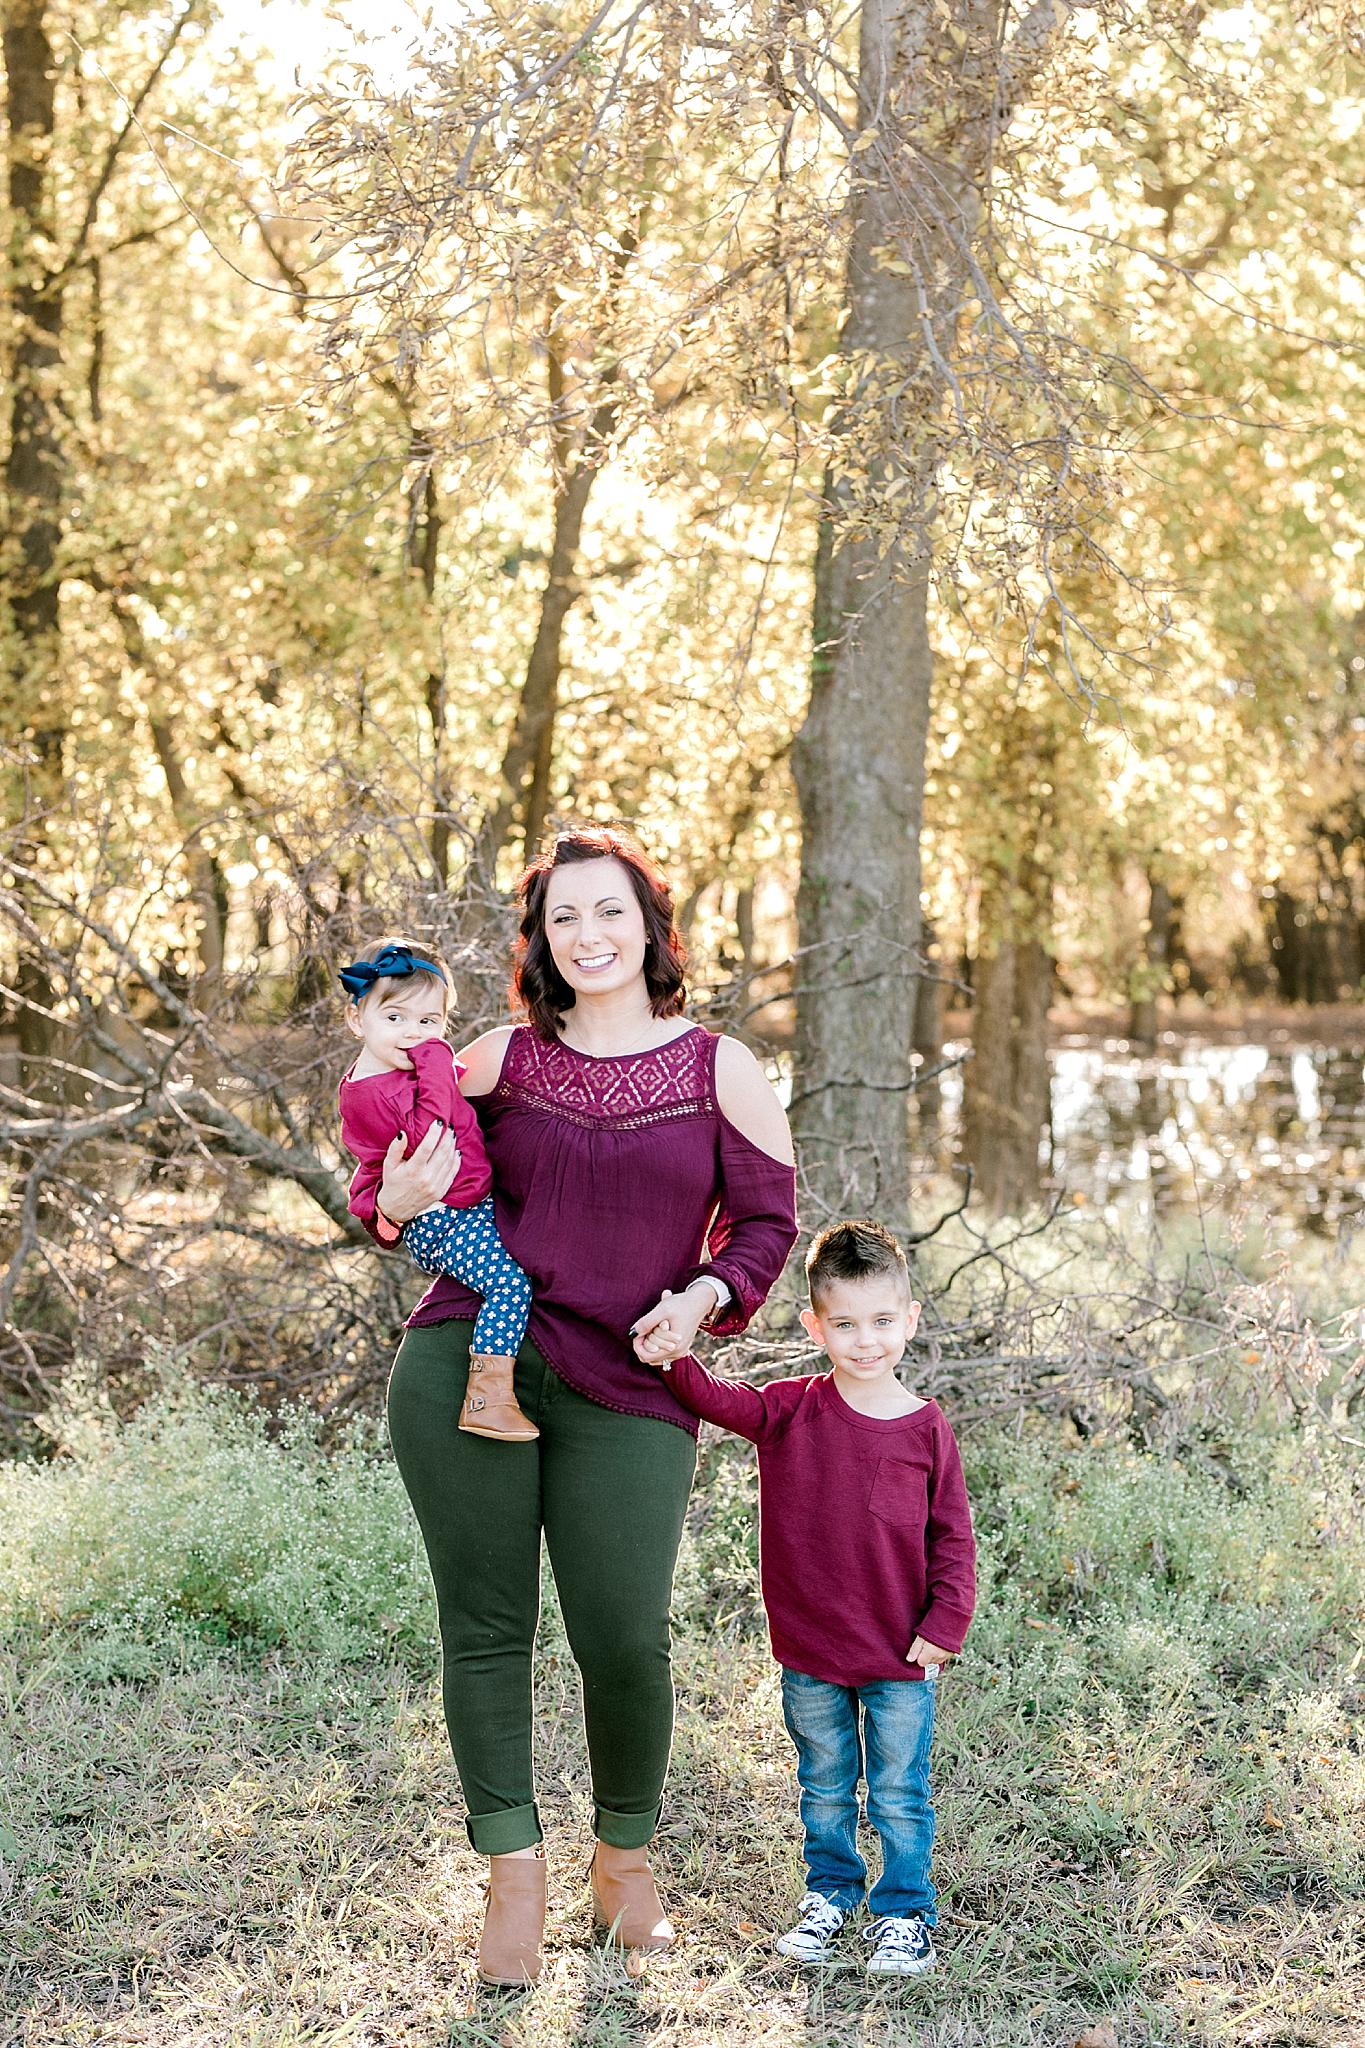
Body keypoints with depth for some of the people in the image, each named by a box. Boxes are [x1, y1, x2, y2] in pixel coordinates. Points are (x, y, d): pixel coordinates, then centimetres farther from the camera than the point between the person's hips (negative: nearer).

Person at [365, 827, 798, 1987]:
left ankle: (627, 1858, 22)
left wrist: (703, 1298, -9)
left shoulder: (720, 1069, 7)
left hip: (627, 1392, -1)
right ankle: (514, 1869, 18)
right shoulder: (499, 1061, 8)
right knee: (485, 1626, 3)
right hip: (466, 1363, 1)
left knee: (625, 1640, -4)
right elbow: (403, 1175, 19)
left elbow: (769, 1221, 9)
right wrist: (399, 1204, -4)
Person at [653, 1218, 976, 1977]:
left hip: (902, 1657, -1)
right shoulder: (791, 1413, -5)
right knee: (825, 1787, 19)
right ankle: (830, 1893, 37)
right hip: (811, 1652, 2)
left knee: (901, 1794, 10)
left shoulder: (926, 1429, -7)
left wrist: (946, 1622, -7)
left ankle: (904, 1911, 26)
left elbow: (953, 1536, -2)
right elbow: (717, 1400, -17)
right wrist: (672, 1357, -36)